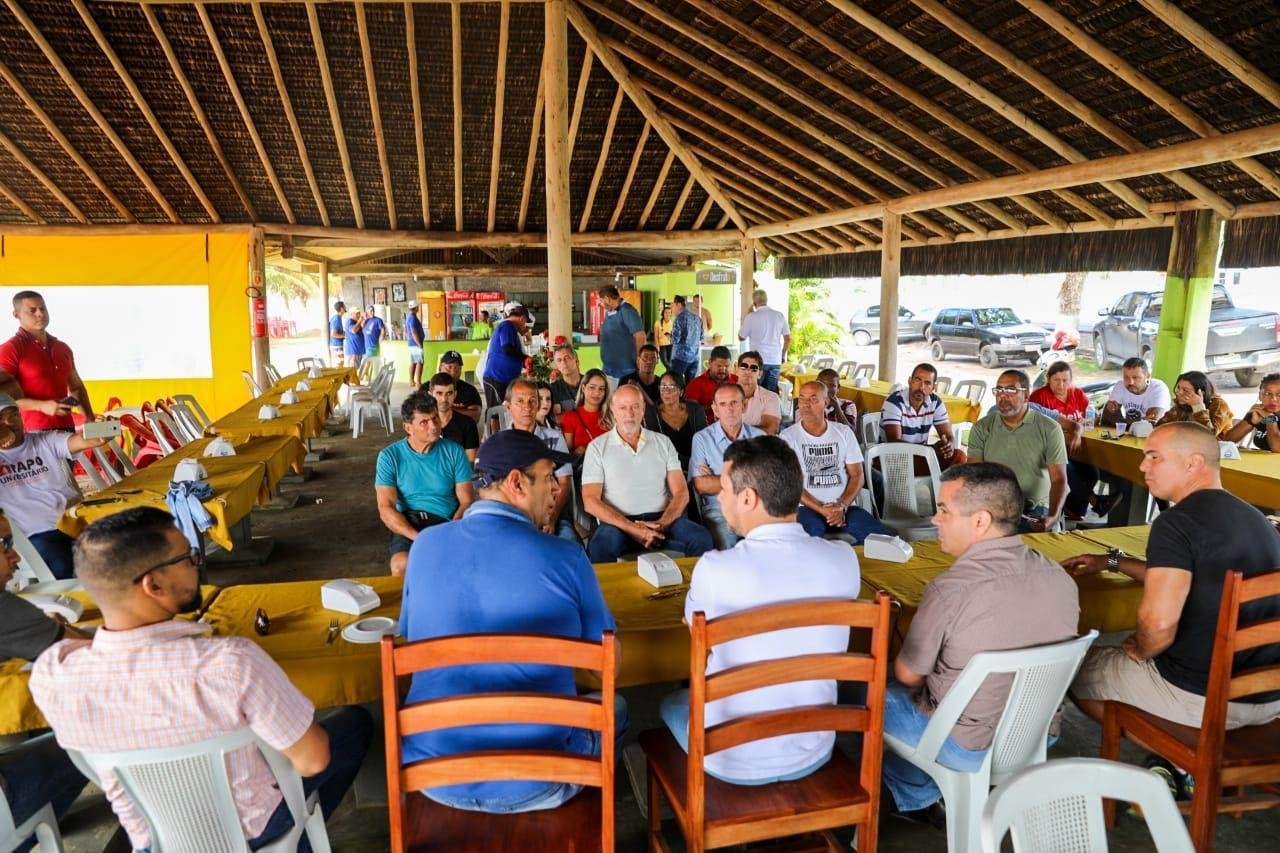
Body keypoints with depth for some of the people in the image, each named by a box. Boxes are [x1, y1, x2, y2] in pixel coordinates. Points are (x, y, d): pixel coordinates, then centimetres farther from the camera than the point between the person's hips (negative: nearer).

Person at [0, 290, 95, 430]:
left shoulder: (63, 348, 17)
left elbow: (77, 387, 24)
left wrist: (90, 418, 10)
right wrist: (42, 406, -20)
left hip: (67, 429, 6)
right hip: (34, 433, -6)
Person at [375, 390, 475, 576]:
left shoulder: (454, 452, 5)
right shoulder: (389, 456, 2)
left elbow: (466, 502, 5)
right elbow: (386, 509, -5)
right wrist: (418, 538, -20)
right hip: (407, 525, 0)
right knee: (401, 565, -33)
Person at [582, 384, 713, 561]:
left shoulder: (663, 442, 14)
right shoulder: (597, 447, 6)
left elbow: (681, 492, 8)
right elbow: (590, 501, -3)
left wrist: (661, 524, -12)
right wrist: (632, 529, -15)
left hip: (662, 519, 3)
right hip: (618, 522, -3)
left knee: (701, 538, -26)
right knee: (602, 545, -37)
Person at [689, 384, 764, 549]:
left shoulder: (759, 437, 12)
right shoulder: (702, 438, 5)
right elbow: (701, 485, -6)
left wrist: (715, 480, -4)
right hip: (719, 509, -2)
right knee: (726, 542, -30)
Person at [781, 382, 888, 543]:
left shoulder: (844, 432, 11)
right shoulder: (788, 436, 2)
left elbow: (857, 475, 9)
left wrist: (842, 506, -10)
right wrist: (822, 510, -15)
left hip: (844, 506, 3)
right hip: (808, 507, -3)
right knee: (808, 536, -38)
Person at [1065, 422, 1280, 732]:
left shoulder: (1177, 523, -19)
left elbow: (1158, 621, -30)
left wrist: (1139, 651, -8)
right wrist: (1112, 561, 22)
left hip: (1204, 696, -8)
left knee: (1074, 670, 11)